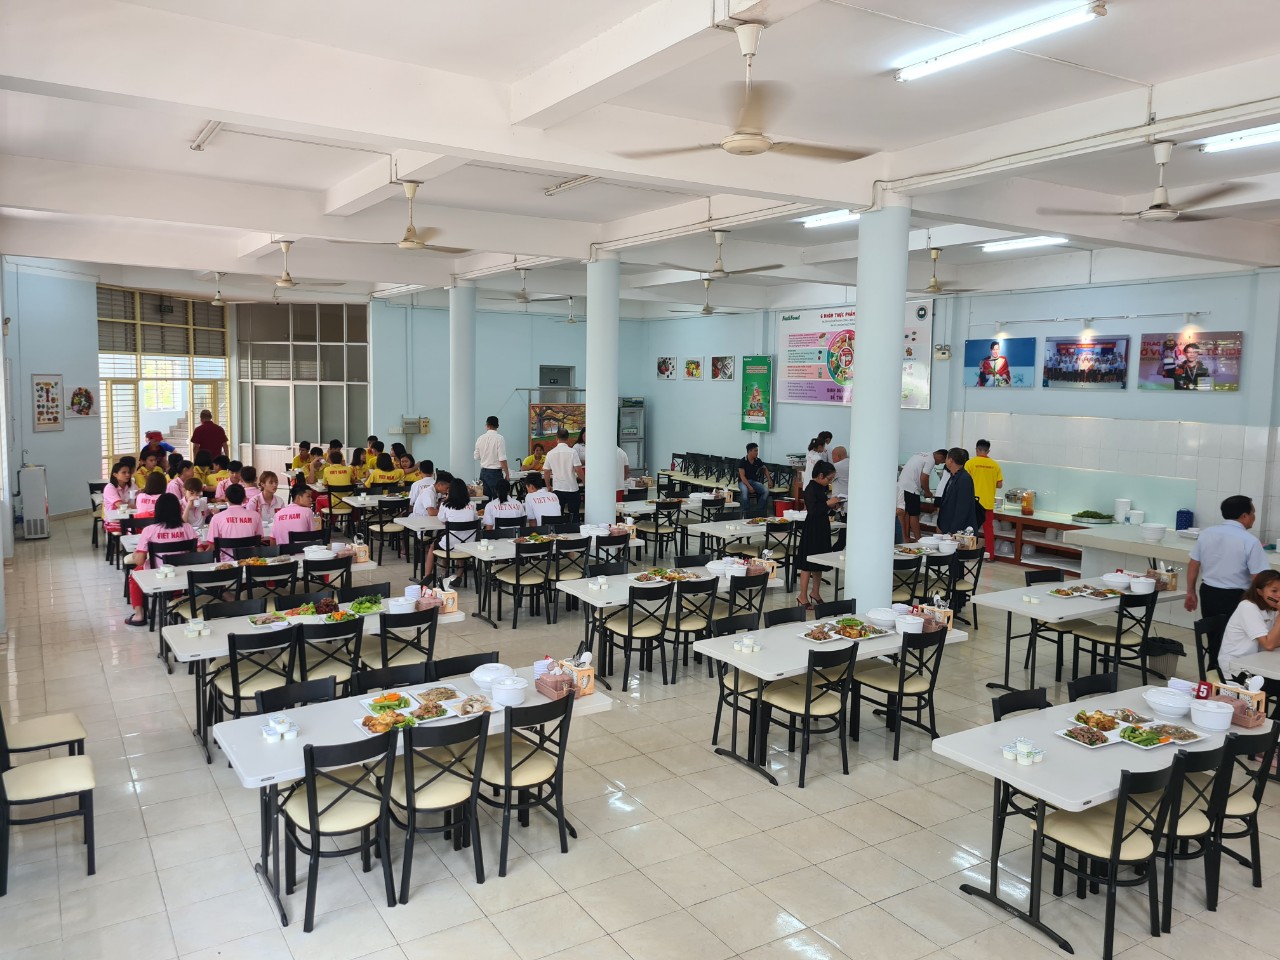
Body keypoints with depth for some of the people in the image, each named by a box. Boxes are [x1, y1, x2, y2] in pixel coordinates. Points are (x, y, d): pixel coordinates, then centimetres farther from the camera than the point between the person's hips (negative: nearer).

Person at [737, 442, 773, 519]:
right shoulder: (743, 461, -12)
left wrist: (769, 480, 10)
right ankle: (746, 513, -27)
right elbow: (742, 476, -18)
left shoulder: (758, 461, 2)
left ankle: (758, 511, -17)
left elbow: (765, 469, 22)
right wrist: (749, 486, -29)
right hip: (743, 482, -5)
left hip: (754, 481, 5)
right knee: (745, 491, -39)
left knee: (766, 491, -22)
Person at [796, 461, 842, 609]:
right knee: (808, 563, -3)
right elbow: (812, 510, -23)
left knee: (820, 562, 16)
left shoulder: (823, 488, 10)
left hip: (823, 527, 9)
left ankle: (815, 592, 28)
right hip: (812, 528, -9)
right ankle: (803, 596, 4)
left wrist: (833, 506, 4)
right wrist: (828, 503, -22)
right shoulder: (811, 489, -16)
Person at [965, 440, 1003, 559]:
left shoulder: (970, 463, -8)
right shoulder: (994, 465, 0)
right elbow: (999, 485, 2)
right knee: (989, 528, 10)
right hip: (988, 502, 2)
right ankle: (990, 554, 13)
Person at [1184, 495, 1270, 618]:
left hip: (1208, 593, 5)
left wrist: (1191, 592, 16)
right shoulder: (1250, 541, -13)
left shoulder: (1206, 533, 1)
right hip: (1235, 597, -5)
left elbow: (1193, 565, 6)